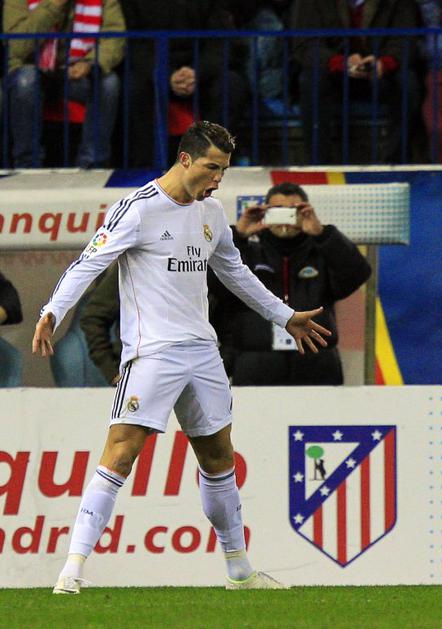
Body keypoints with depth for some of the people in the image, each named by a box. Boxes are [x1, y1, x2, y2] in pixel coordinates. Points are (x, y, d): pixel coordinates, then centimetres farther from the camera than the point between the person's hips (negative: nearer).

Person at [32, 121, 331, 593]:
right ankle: (73, 571, -19)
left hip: (202, 350, 7)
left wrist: (285, 317, 36)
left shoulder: (211, 212, 13)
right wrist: (52, 313, -29)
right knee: (120, 455, -16)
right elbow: (89, 262, -15)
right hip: (151, 353, -7)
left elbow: (233, 271, 29)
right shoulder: (139, 208, -10)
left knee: (218, 458, 14)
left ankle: (239, 571, 25)